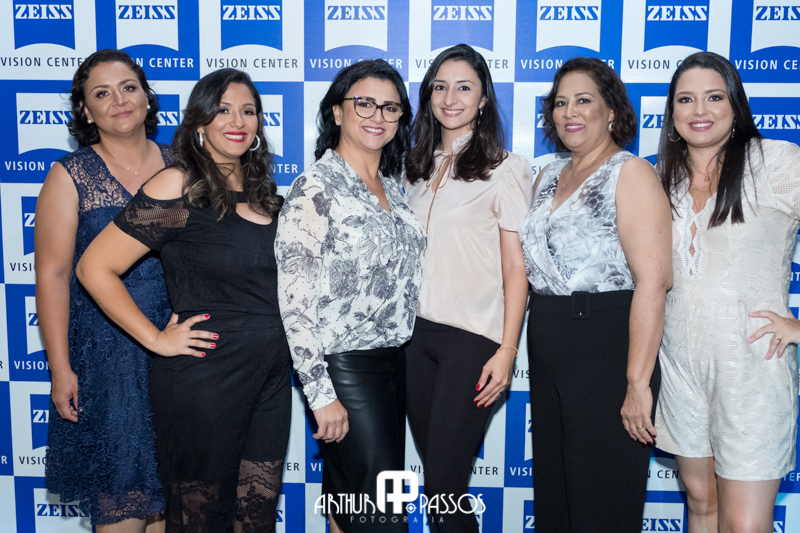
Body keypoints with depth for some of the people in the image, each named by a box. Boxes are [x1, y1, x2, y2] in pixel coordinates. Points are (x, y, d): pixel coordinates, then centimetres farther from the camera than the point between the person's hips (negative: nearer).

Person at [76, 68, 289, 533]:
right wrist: (157, 339, -12)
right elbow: (95, 268, -14)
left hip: (272, 376, 6)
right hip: (205, 376, -6)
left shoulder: (263, 191, 8)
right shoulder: (180, 188, -12)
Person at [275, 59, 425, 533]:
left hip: (396, 360, 7)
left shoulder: (393, 184, 10)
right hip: (346, 368, -7)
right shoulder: (316, 187, -12)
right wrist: (321, 394, -18)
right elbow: (294, 297, -16)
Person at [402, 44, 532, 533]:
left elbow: (516, 267, -8)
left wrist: (507, 351, -13)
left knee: (444, 481, -4)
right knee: (434, 470, 12)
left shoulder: (505, 169, -5)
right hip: (417, 332, 6)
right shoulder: (418, 168, 13)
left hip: (473, 336, -5)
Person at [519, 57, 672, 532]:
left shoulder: (630, 174, -10)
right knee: (551, 491, 17)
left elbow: (652, 281, -19)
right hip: (547, 347, 7)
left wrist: (638, 382, -23)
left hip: (607, 345, -7)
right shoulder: (549, 176, 13)